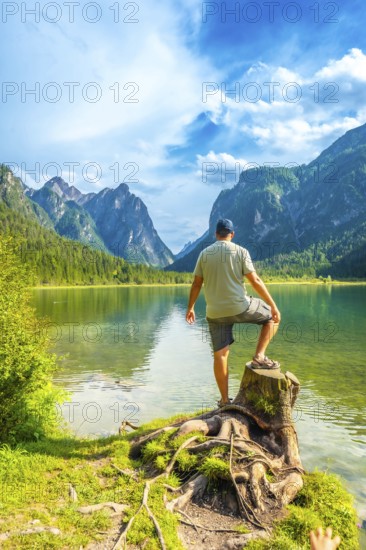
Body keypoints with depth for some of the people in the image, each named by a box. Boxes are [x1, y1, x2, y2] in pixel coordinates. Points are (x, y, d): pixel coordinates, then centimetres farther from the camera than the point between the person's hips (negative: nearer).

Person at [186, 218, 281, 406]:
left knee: (220, 354, 11)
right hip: (239, 307, -3)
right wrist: (273, 306, -4)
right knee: (272, 317, 19)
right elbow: (255, 281, -8)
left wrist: (190, 308, 19)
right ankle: (259, 357, 7)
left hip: (215, 312, 4)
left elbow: (196, 284, 8)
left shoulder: (204, 253, 7)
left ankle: (224, 400, 17)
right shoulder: (240, 251, -2)